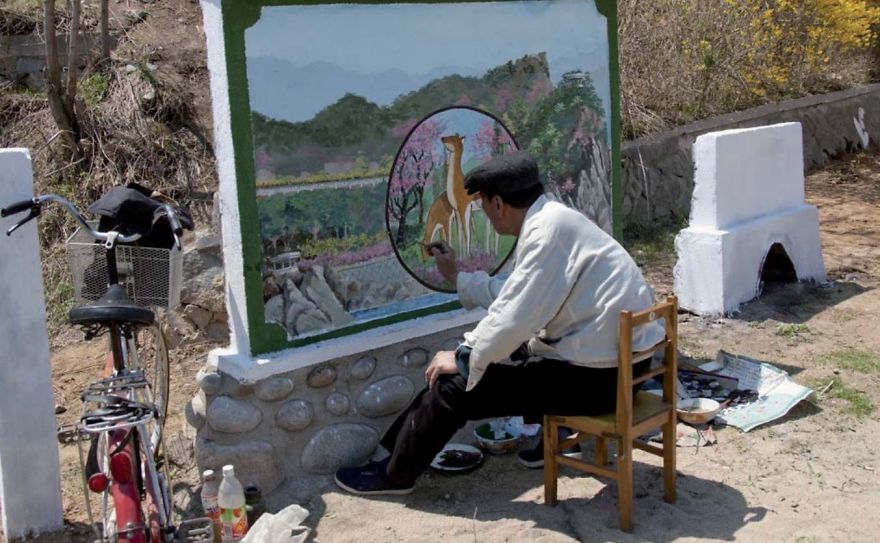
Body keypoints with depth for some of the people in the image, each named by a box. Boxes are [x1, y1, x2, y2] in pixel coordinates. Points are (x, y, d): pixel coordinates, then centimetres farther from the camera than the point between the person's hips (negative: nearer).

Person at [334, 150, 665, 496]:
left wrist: (463, 359, -9)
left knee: (456, 385, -4)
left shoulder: (547, 230, -20)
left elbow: (515, 318, -24)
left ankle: (395, 473, 14)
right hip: (617, 359, 10)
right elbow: (513, 296, 22)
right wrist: (457, 278, 32)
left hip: (599, 375, -10)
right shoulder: (551, 219, 10)